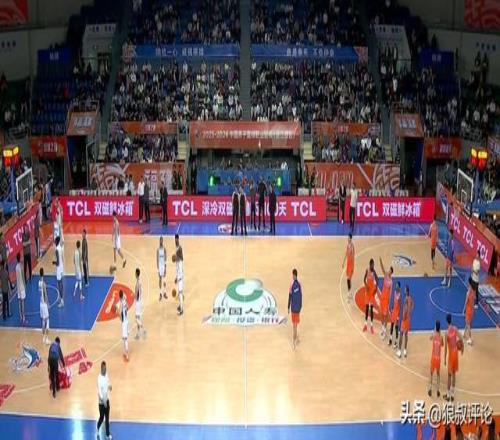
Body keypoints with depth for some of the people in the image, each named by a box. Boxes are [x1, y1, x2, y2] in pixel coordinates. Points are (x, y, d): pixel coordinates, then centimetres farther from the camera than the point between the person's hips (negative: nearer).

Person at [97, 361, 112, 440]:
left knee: (107, 418, 13)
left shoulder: (106, 375, -3)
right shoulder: (99, 378, -26)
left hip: (107, 400, 6)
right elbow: (99, 391, -28)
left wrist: (109, 386, -6)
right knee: (101, 418, 7)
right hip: (101, 401, -6)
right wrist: (103, 400, -33)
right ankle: (97, 430, 36)